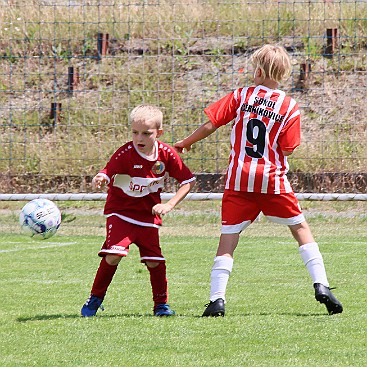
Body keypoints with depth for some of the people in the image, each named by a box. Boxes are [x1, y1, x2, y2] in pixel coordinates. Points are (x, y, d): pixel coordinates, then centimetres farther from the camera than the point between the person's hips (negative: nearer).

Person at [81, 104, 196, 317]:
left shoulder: (167, 154, -9)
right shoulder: (125, 154, -17)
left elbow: (188, 181, -1)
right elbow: (107, 173, -29)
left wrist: (169, 205, -11)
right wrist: (100, 180, -54)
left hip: (148, 215, 3)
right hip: (120, 212, -3)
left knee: (154, 260, -3)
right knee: (113, 255, -19)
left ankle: (161, 304, 18)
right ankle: (95, 299, -1)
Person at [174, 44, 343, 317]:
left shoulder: (240, 97, 0)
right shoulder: (290, 107, -1)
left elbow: (210, 124, -1)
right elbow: (288, 149, -3)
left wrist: (186, 143, 13)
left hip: (239, 180, 0)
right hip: (273, 180, 0)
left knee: (228, 236, 2)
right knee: (300, 227, 13)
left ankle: (217, 298, -6)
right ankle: (321, 286, 5)